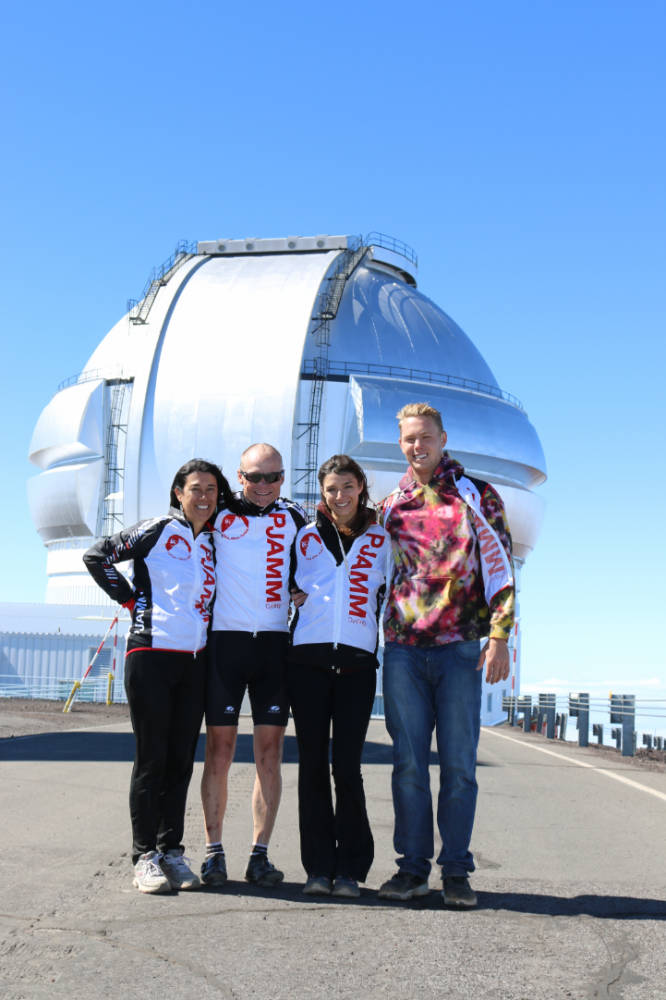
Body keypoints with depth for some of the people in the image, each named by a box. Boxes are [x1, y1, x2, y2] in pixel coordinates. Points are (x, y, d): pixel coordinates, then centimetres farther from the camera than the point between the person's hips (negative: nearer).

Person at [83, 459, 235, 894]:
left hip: (195, 660, 5)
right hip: (152, 655, -5)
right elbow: (98, 556, -2)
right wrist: (129, 597, -3)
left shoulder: (213, 541, 14)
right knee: (152, 757, -2)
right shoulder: (157, 530, -1)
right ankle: (145, 857, 5)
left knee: (181, 759, 7)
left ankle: (172, 851, 16)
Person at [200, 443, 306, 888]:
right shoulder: (218, 513, 6)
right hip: (225, 638, -1)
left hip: (275, 641, 2)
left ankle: (260, 854, 8)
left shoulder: (295, 518, 11)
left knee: (270, 753, 1)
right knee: (220, 748, 0)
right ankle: (214, 852, 9)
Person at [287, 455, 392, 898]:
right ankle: (319, 868, 8)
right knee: (313, 763, 1)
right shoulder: (306, 536, 12)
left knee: (347, 765, -5)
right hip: (307, 658, 1)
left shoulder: (380, 540, 11)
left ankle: (350, 869, 5)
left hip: (356, 661, -1)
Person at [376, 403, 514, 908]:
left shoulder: (476, 495, 4)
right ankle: (413, 866, 15)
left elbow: (499, 566, -1)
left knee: (459, 764, 1)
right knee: (408, 763, 5)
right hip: (402, 649, 3)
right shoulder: (389, 506, 15)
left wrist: (499, 637, -9)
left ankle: (456, 870, 11)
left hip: (458, 648, -3)